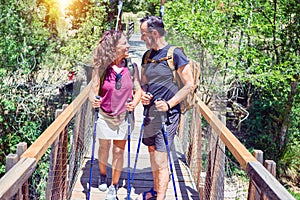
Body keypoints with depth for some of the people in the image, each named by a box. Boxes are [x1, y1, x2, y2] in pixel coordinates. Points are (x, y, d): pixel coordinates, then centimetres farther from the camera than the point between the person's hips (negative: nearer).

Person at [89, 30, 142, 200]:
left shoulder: (131, 67, -7)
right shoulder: (101, 68, -11)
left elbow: (138, 90, -2)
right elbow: (94, 89, -10)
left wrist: (134, 103, -22)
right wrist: (93, 100, -32)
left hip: (124, 115, 1)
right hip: (105, 115, 0)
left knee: (119, 151, 5)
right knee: (104, 148, 14)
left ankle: (114, 186, 23)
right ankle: (103, 176, 44)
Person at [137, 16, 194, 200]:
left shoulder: (175, 54, -12)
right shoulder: (147, 55, 9)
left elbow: (189, 85, -11)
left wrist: (169, 104, -19)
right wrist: (143, 95, -3)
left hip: (167, 114, -7)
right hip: (150, 111, 7)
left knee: (161, 160, -7)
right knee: (152, 151, 19)